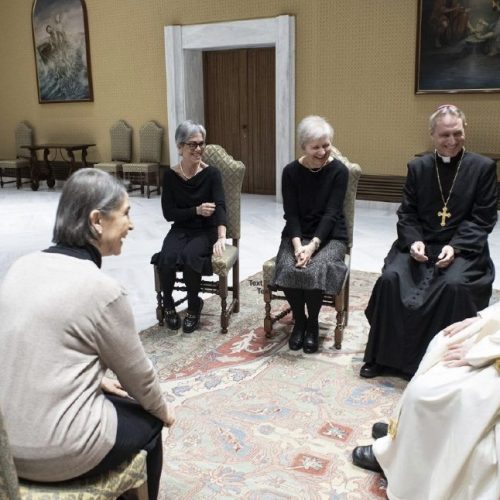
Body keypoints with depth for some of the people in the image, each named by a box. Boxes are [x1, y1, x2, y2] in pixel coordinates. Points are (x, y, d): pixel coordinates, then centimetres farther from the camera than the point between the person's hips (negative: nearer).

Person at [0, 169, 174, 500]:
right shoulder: (101, 289, -20)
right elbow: (138, 376, -7)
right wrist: (163, 410, 12)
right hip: (57, 452, -7)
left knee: (114, 399, 29)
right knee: (149, 422, 20)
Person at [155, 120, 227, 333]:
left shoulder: (211, 173, -8)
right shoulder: (170, 175, -2)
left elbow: (219, 206, -21)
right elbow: (168, 213, -4)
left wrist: (221, 237, -36)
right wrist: (197, 210, -19)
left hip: (206, 230, -2)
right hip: (180, 230, 2)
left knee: (190, 256, -33)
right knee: (167, 257, -29)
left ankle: (194, 306, -5)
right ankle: (168, 304, -1)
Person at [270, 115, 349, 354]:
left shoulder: (339, 170, -8)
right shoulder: (291, 171, -3)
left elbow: (331, 213, -13)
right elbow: (291, 213, -5)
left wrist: (313, 245, -25)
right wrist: (298, 244, -22)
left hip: (330, 236, -2)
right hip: (297, 235, 2)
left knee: (314, 270, -31)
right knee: (288, 269, -28)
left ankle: (313, 323, -4)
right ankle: (299, 320, -1)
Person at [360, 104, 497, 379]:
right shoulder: (417, 167, 8)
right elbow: (407, 213, 7)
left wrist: (455, 246, -18)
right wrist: (414, 241, -13)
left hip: (462, 247, -2)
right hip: (420, 244, 3)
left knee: (454, 285, -32)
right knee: (390, 279, -23)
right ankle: (384, 355, -7)